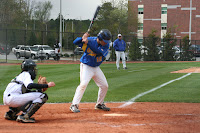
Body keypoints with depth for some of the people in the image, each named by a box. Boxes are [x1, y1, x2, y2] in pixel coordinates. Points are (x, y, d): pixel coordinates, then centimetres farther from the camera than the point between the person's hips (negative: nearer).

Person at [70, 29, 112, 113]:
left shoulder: (106, 45, -10)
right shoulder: (90, 40, -16)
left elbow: (99, 52, -29)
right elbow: (75, 42, -18)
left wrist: (88, 42, -37)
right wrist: (82, 38, -39)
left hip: (96, 68, 5)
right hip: (86, 66, -5)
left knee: (104, 86, 9)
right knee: (83, 83, -24)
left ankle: (99, 104, 28)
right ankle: (74, 105, -22)